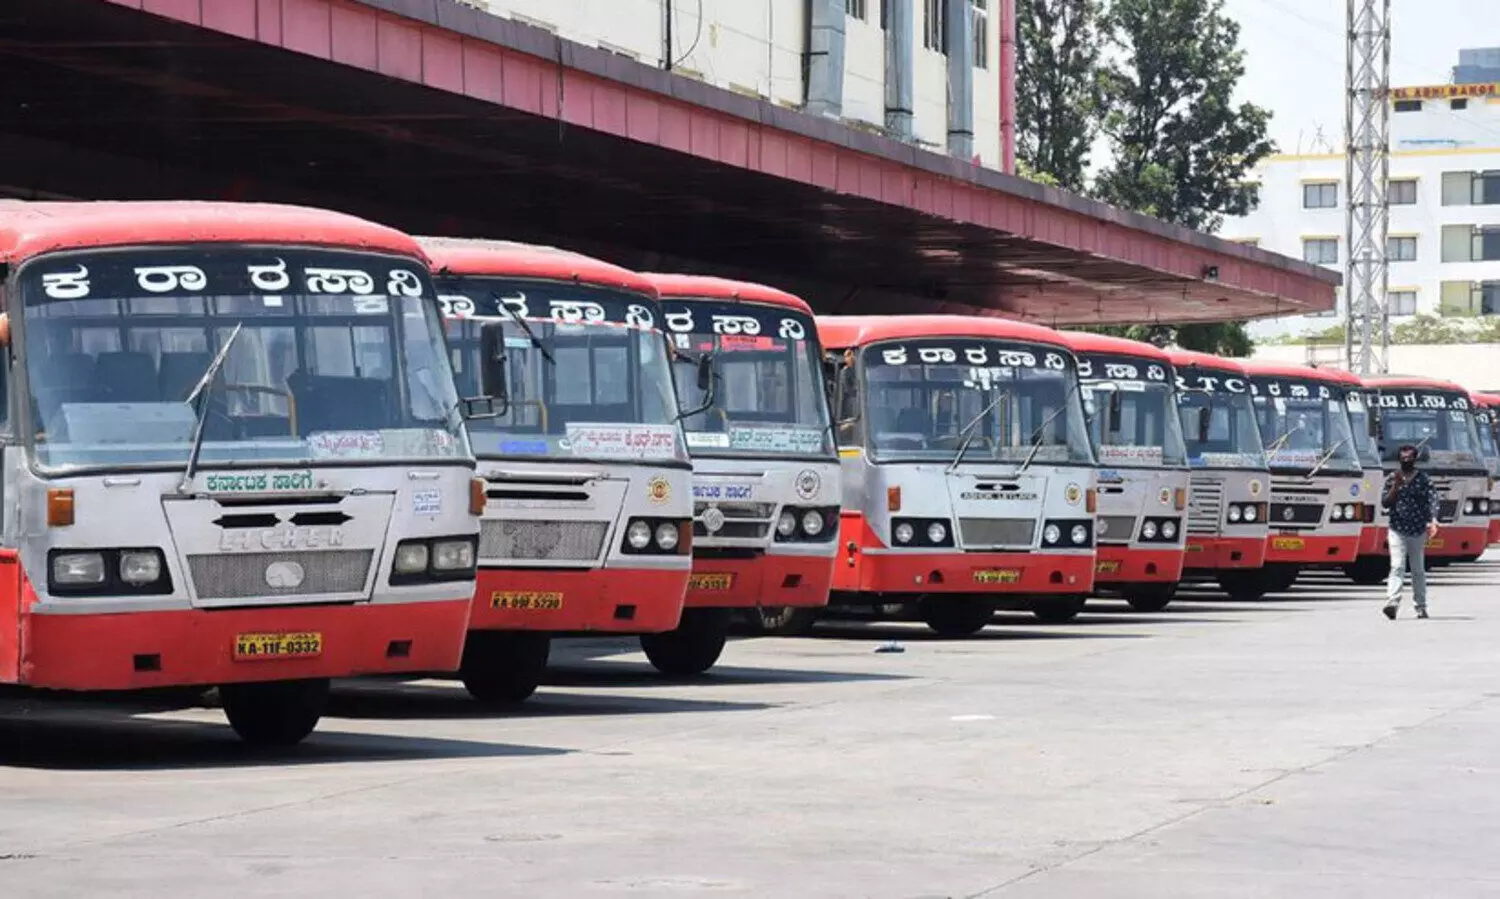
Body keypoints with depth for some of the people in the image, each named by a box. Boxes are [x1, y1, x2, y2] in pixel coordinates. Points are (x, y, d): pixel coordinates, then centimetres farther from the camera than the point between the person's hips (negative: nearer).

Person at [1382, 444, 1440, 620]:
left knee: (1418, 570, 9)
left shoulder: (1423, 479, 2)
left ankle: (1421, 607, 18)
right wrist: (1396, 486, -11)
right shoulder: (1393, 478, 6)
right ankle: (1392, 603, -27)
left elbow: (1432, 500, -9)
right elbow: (1385, 502, 4)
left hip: (1418, 531, 0)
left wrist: (1433, 520, -26)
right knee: (1397, 567, -15)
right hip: (1397, 531, 0)